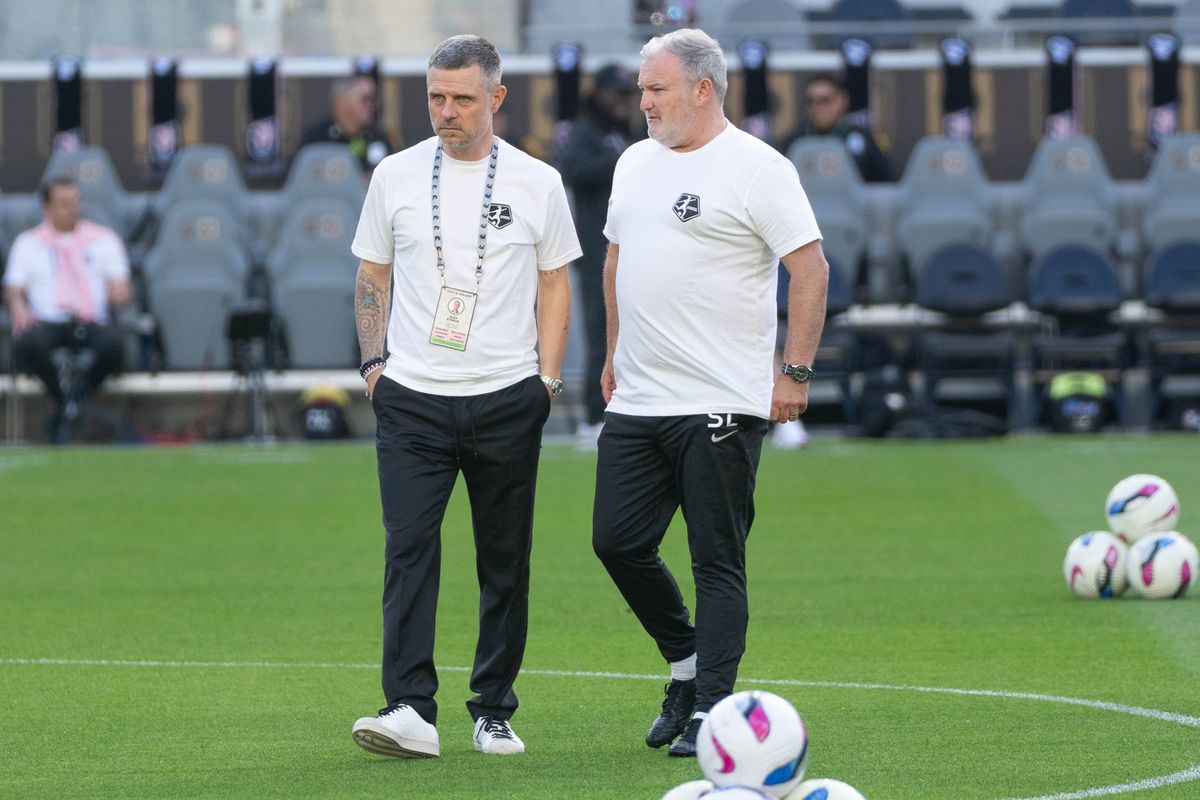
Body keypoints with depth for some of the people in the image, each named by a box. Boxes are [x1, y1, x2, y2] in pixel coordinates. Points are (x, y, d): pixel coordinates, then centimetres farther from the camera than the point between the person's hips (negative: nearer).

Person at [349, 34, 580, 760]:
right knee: (410, 549, -12)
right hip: (412, 397, 0)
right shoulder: (396, 176, 5)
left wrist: (547, 376, 2)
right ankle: (411, 712, -18)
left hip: (508, 398, 0)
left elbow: (555, 284, 10)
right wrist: (375, 361, 3)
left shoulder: (537, 183, 4)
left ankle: (495, 711, 15)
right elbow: (372, 277, 14)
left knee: (505, 562, 5)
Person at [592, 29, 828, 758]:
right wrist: (615, 355, 22)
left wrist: (796, 373, -14)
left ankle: (710, 711, 1)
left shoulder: (757, 169, -9)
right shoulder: (636, 163, 13)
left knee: (718, 561, -3)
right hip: (638, 400, 7)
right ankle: (687, 664, 26)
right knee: (618, 542, 6)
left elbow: (812, 269, -11)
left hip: (720, 406, -7)